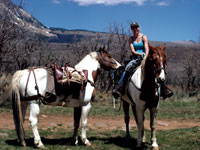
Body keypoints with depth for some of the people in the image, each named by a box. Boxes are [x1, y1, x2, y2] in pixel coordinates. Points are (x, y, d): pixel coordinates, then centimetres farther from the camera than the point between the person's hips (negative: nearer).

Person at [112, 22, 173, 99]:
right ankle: (118, 88, -34)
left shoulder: (144, 37, 6)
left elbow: (147, 49, -7)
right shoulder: (131, 38, 10)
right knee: (127, 68, -29)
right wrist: (139, 54, -22)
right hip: (135, 58, 0)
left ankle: (164, 89, -19)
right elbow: (132, 51, -1)